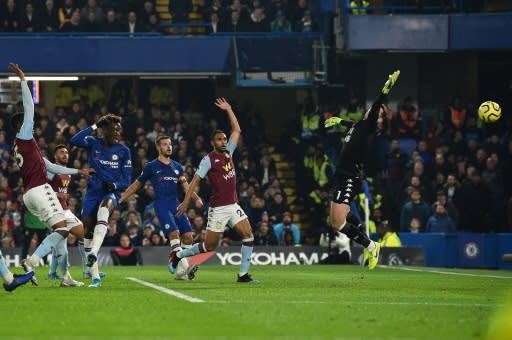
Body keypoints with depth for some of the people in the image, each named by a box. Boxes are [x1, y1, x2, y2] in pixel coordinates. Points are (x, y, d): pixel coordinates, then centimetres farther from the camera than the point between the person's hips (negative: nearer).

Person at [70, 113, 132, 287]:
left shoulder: (123, 151, 2)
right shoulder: (94, 143, 2)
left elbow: (126, 182, 3)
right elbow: (75, 140, -21)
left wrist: (114, 185, -18)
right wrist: (94, 126, -17)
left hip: (111, 193, -2)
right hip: (93, 192, 2)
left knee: (104, 207, -37)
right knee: (88, 228, -6)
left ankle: (94, 252, -50)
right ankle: (95, 277, 5)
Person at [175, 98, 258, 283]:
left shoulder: (228, 152, 11)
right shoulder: (208, 159, -7)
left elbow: (237, 130, 18)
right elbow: (195, 180, -11)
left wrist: (228, 109, 14)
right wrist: (186, 201, -17)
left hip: (233, 205, 6)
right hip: (218, 208, -6)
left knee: (248, 235, -11)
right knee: (210, 246, -1)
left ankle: (243, 274, -8)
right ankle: (179, 256, 21)